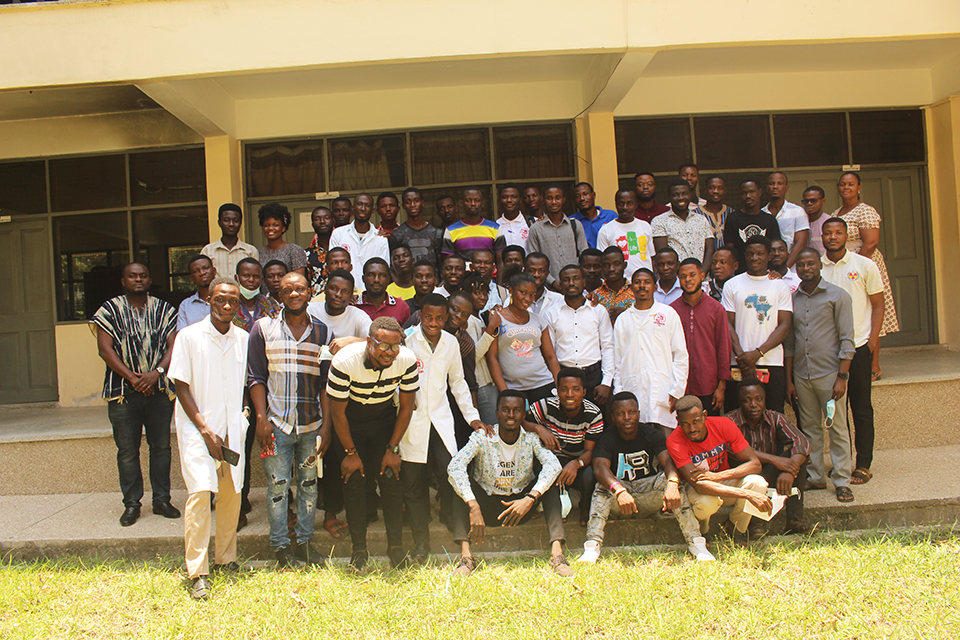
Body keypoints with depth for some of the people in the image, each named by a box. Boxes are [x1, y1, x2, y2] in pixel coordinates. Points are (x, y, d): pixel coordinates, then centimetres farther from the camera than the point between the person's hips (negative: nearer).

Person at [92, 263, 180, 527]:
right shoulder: (111, 309, 5)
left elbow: (173, 345, 3)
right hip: (123, 391, -1)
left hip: (159, 388, 2)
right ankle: (131, 503, 13)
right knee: (127, 450, 2)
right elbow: (105, 348, -3)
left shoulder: (163, 309, 10)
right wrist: (132, 377, -12)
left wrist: (157, 372, -14)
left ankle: (161, 499, 16)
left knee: (161, 446, 5)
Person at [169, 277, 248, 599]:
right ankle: (197, 572, -6)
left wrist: (246, 408, 1)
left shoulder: (244, 339, 6)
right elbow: (181, 386, -5)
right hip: (198, 428, -4)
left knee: (232, 494, 7)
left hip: (233, 428, 4)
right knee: (200, 492, -13)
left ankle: (225, 558, 24)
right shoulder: (189, 336, -5)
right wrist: (205, 430, -10)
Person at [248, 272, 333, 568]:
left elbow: (326, 383, 7)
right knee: (278, 485, 2)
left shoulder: (323, 332, 7)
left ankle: (305, 542, 22)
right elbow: (256, 377, 1)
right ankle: (281, 547, 14)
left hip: (311, 424, 2)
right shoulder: (263, 328, 3)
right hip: (276, 422, -2)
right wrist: (262, 419, -8)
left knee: (309, 483, 9)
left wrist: (326, 424, 1)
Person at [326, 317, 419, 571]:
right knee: (354, 482, -6)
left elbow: (406, 407, -9)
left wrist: (392, 449, -6)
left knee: (391, 479, -7)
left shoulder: (407, 361, -25)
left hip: (385, 419, 2)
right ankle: (359, 549, 6)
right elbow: (337, 411, -18)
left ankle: (396, 546, 6)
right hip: (350, 421, -1)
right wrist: (351, 452, -11)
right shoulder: (344, 362, -32)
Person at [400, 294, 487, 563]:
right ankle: (420, 544, 18)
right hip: (411, 419, -2)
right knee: (414, 483, 2)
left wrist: (472, 416, 12)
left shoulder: (451, 343, 7)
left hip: (440, 420, 2)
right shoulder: (405, 339, -6)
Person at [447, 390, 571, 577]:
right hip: (486, 507, -1)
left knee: (549, 480, -22)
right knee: (459, 480, -25)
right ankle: (466, 556, -33)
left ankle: (557, 553, -30)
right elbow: (454, 466, -30)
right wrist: (473, 507, -41)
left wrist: (529, 499, -41)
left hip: (521, 506, 1)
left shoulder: (531, 438, -10)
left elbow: (553, 465, -27)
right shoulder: (482, 437, -15)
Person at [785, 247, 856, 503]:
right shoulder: (792, 299, 9)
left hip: (829, 374, -4)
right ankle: (815, 476, 20)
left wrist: (842, 377, -12)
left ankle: (841, 481, 8)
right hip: (801, 376, 4)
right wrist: (789, 380, 9)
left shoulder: (837, 296, -2)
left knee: (837, 429, 0)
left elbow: (846, 340, -5)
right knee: (810, 429, 10)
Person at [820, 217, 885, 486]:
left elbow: (879, 304, 3)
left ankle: (863, 464, 9)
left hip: (858, 345, -2)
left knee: (861, 408, 1)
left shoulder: (865, 265, 2)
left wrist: (873, 338, -7)